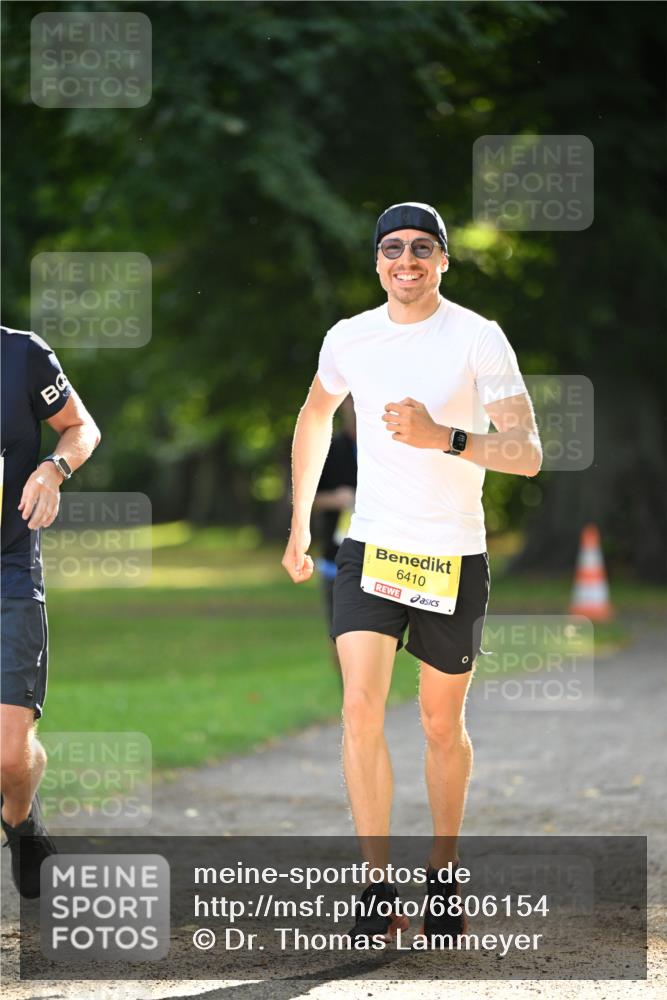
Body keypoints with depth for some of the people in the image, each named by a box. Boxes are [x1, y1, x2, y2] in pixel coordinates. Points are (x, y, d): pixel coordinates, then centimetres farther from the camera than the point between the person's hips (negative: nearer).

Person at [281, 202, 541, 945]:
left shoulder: (478, 339, -8)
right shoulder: (348, 339, 3)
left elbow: (528, 454, -13)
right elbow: (315, 417, 23)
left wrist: (443, 438, -28)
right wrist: (299, 525, 23)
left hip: (454, 557, -2)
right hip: (371, 549, 2)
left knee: (442, 725, 8)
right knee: (360, 708, -14)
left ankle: (443, 877, 27)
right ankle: (377, 886, -10)